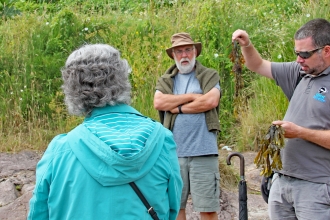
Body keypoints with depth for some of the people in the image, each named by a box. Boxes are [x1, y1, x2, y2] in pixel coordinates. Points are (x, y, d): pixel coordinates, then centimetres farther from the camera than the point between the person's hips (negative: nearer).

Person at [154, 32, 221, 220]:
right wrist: (192, 96, -7)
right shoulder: (166, 80, 14)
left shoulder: (210, 76, 6)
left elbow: (211, 101, -12)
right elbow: (158, 102, -5)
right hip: (174, 152, 3)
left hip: (203, 151, -3)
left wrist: (177, 107, -5)